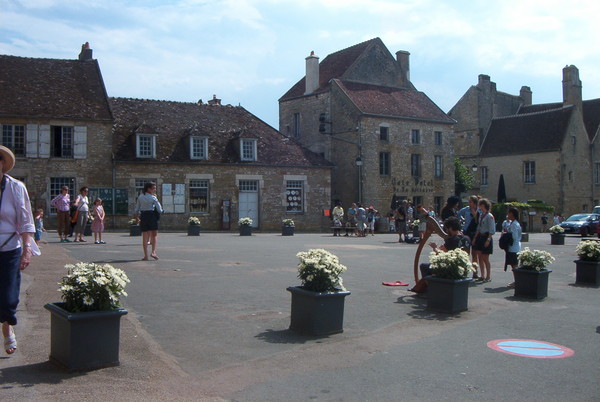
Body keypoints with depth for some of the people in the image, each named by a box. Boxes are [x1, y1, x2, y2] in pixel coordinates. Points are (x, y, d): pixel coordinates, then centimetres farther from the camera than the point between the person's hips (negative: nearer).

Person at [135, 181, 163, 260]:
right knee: (154, 235, 12)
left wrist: (138, 217, 22)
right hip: (152, 216, -4)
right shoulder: (153, 198, -8)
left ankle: (146, 255, 5)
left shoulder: (140, 197, 5)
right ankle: (153, 252, -2)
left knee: (145, 236, 7)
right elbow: (160, 210, -8)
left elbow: (137, 210, 7)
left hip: (143, 216, 4)